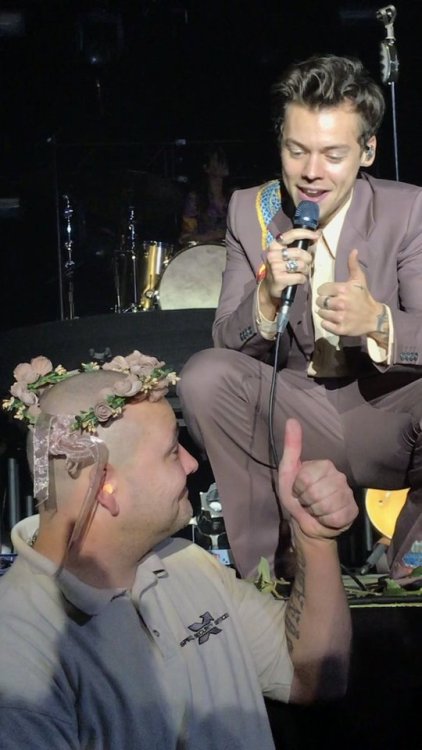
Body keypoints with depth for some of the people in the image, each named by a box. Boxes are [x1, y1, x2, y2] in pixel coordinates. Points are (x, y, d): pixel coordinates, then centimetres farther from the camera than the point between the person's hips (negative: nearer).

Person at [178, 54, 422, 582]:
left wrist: (377, 320, -37)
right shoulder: (250, 211, -1)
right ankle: (270, 569, -9)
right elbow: (227, 341, -6)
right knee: (204, 375, -22)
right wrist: (267, 297, -29)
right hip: (292, 414, 2)